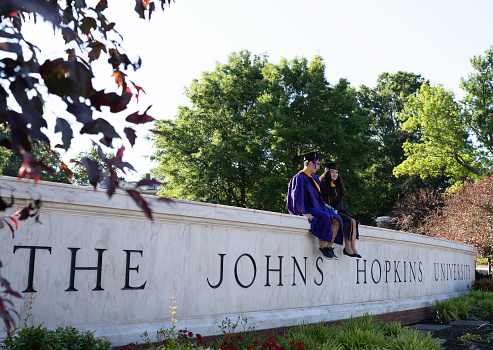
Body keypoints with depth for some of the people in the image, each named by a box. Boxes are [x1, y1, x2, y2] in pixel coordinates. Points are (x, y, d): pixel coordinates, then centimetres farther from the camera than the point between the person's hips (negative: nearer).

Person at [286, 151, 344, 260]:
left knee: (337, 219, -11)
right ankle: (323, 247, -24)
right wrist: (303, 213, -26)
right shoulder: (299, 178, -9)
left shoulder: (314, 178, 18)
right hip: (305, 209, -9)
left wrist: (325, 208, 14)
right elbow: (297, 198, -18)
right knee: (326, 218, -32)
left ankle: (329, 246, -12)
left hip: (316, 207, 9)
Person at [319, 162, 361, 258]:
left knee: (353, 221, -20)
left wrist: (336, 210, -9)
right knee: (350, 221, -25)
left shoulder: (337, 187, 20)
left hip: (338, 211, 7)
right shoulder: (323, 185, -1)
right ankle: (347, 248, -19)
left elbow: (340, 201, 12)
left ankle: (353, 248, -24)